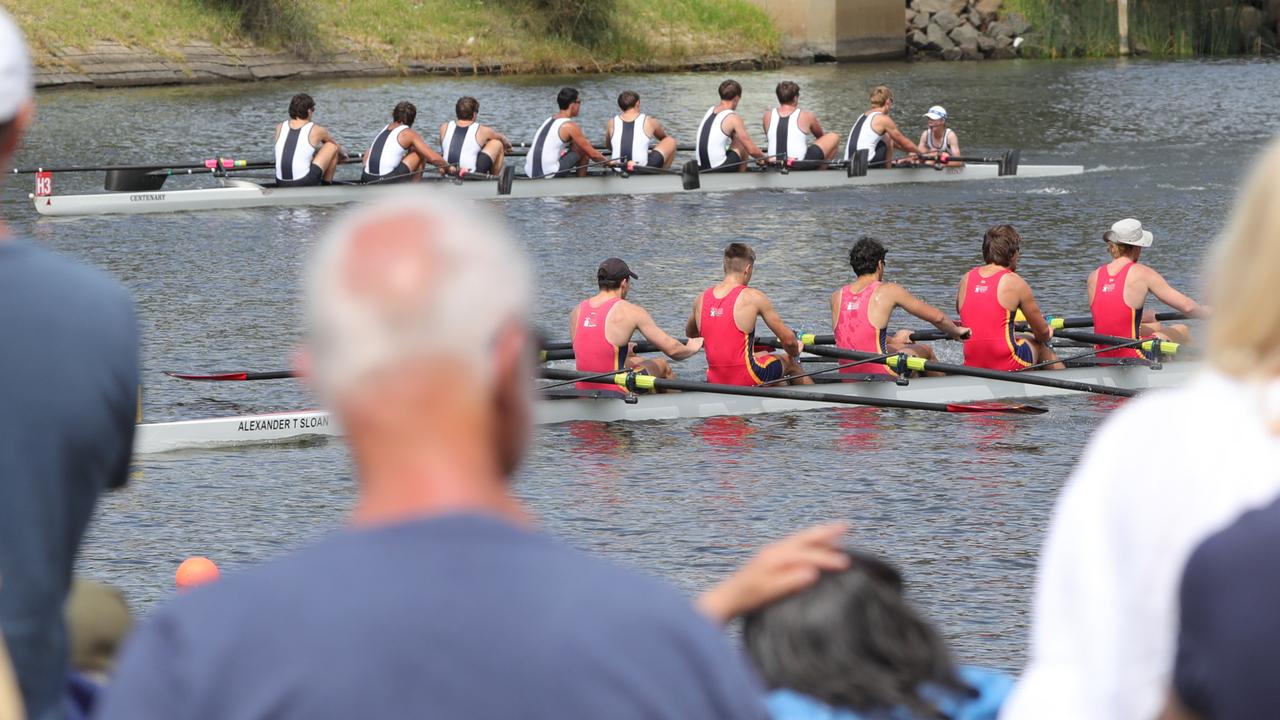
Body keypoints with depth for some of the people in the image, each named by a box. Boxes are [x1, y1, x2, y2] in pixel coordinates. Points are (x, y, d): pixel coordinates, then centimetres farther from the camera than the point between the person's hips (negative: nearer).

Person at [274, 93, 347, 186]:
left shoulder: (280, 128, 9)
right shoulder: (316, 130, 0)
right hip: (305, 184, -5)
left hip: (281, 185, 5)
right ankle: (327, 185, 20)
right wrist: (343, 155, 46)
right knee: (332, 146, 10)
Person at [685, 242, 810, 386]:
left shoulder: (701, 299, 2)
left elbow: (689, 333, 23)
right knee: (790, 363, 26)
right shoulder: (754, 297, -12)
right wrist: (794, 353, 16)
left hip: (715, 382, 5)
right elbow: (788, 339, -7)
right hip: (746, 380, -5)